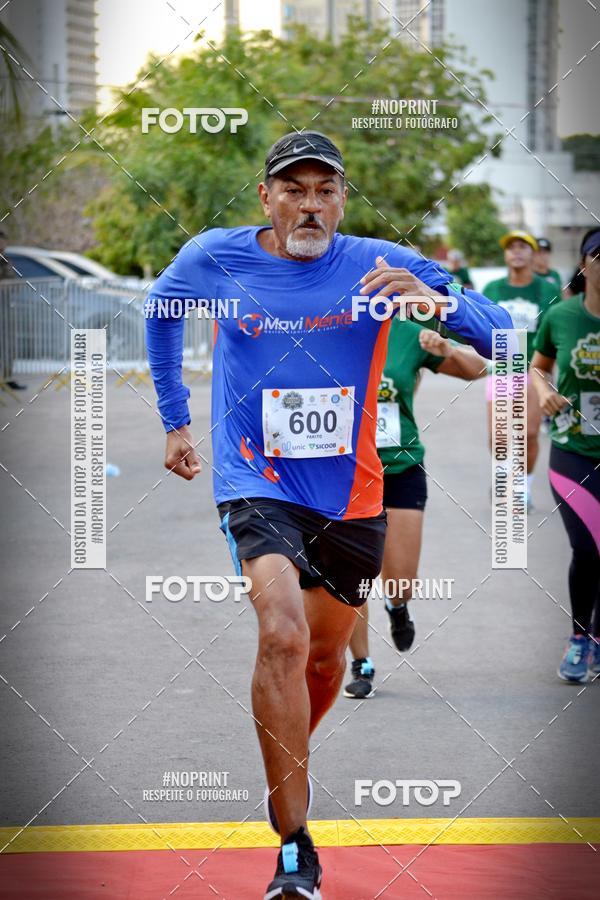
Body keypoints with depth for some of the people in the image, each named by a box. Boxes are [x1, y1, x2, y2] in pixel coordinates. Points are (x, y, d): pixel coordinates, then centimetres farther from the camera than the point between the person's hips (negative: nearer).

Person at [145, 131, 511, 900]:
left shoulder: (378, 266, -9)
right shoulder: (213, 259, -5)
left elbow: (501, 336, -14)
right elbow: (160, 311, 18)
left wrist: (436, 300, -34)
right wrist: (175, 419, 19)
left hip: (351, 496, 3)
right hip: (257, 484, -3)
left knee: (326, 653, 18)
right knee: (283, 636, -24)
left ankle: (288, 772, 49)